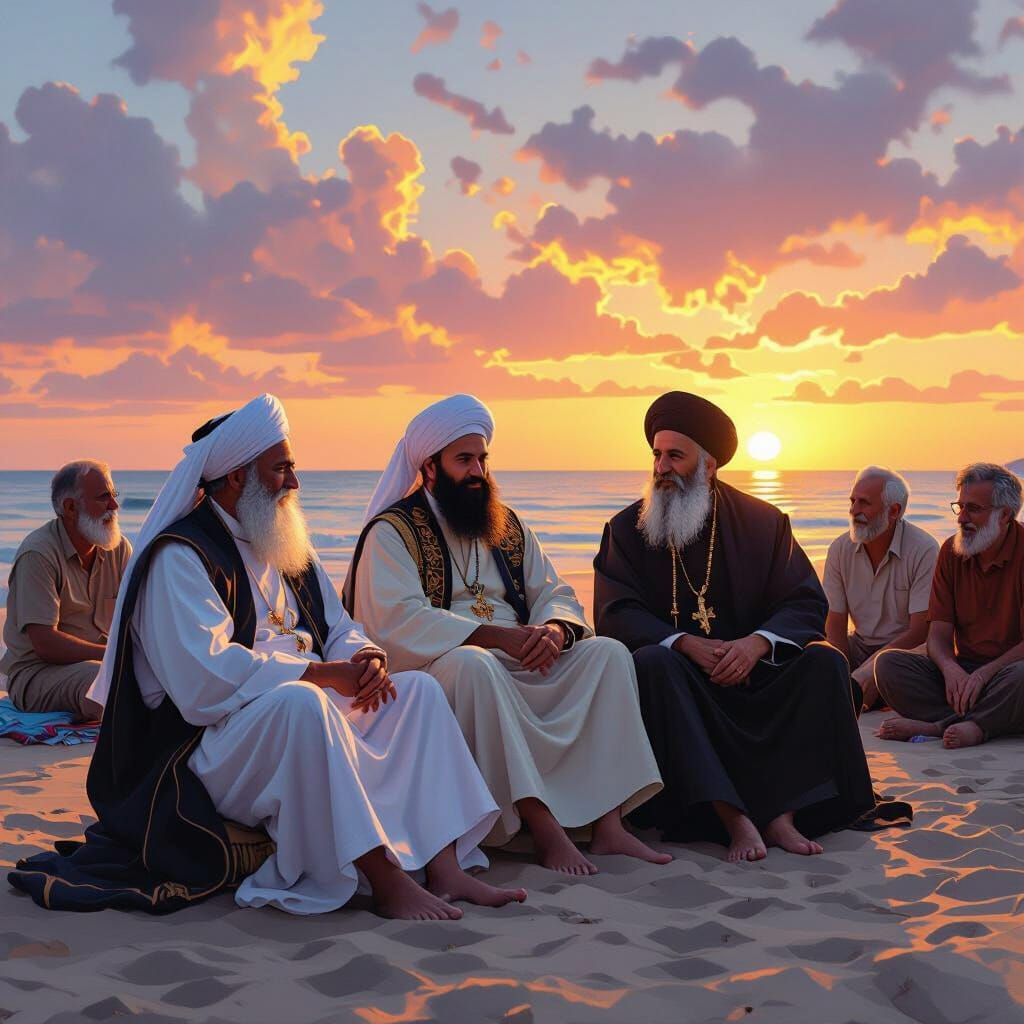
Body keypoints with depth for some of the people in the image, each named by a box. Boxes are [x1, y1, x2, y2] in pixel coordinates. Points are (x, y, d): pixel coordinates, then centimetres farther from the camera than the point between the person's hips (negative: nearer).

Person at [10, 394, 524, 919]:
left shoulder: (287, 550, 16)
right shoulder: (180, 557, -12)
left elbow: (338, 629, 17)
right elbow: (207, 676, -24)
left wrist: (365, 659, -8)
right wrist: (322, 673, -21)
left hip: (307, 719, 9)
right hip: (211, 747, -9)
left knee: (418, 689, -3)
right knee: (301, 703, -37)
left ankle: (443, 866, -18)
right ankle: (386, 882, -34)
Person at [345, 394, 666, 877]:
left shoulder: (507, 527, 18)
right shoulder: (392, 532, -3)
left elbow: (556, 594, 14)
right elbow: (399, 621, -19)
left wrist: (554, 630, -13)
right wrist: (501, 636, -26)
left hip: (520, 670, 6)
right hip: (436, 675, -6)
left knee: (607, 653, -14)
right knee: (473, 663, -38)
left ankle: (607, 823, -24)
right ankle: (543, 828, -38)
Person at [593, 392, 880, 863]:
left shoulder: (762, 521, 4)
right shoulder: (627, 528, 2)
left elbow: (806, 603, -2)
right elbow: (615, 613, -7)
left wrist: (757, 642, -23)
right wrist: (687, 643, -23)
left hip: (751, 670, 2)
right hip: (678, 678, -2)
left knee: (824, 661, -21)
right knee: (651, 662, -34)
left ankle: (783, 812, -29)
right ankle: (733, 818, -42)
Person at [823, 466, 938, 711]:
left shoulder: (924, 551, -15)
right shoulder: (840, 549, -1)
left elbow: (921, 631, -19)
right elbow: (835, 626, 0)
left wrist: (863, 671, -28)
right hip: (860, 644, 5)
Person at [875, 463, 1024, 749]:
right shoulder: (951, 551, 6)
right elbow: (939, 633, 0)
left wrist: (983, 674, -27)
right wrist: (951, 669, -22)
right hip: (962, 669, 5)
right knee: (888, 663, -18)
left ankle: (937, 725, -35)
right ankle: (971, 726, -34)